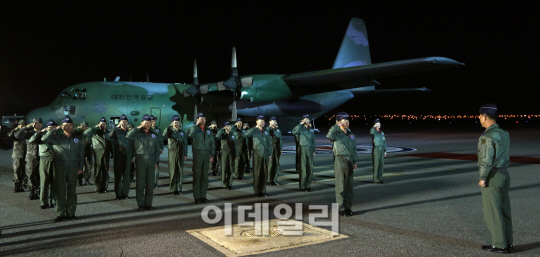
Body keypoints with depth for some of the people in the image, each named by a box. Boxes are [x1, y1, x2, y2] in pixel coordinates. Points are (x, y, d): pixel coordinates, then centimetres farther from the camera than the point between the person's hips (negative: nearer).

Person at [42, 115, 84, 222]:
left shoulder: (77, 139, 10)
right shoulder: (57, 137, 4)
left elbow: (81, 153, 11)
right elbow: (44, 139, -12)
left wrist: (80, 167, 6)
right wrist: (55, 130, -10)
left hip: (73, 168, 2)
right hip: (60, 168, -2)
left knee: (72, 191, 5)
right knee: (60, 191, 1)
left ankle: (71, 213, 14)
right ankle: (60, 213, 8)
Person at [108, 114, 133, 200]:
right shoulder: (117, 131, 2)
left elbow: (133, 144, 11)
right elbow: (110, 136, -18)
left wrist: (133, 155, 7)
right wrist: (117, 127, -22)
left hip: (128, 156, 2)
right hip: (118, 156, -2)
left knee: (127, 175, 6)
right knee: (118, 175, 3)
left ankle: (125, 193, 15)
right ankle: (118, 194, 10)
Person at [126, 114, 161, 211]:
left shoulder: (154, 135, 13)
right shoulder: (138, 133, 4)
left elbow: (157, 149, 14)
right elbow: (128, 136, -17)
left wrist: (156, 161, 7)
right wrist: (139, 127, -12)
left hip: (151, 160, 3)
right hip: (140, 159, -3)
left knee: (150, 183, 5)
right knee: (140, 182, 0)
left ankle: (148, 203, 14)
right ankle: (140, 204, 6)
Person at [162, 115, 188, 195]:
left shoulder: (182, 132, 11)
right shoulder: (169, 130, 2)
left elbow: (185, 143, 14)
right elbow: (164, 136, -20)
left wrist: (185, 154, 10)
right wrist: (168, 127, -20)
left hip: (180, 153, 3)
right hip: (172, 152, -3)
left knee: (180, 171, 4)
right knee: (172, 171, -2)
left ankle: (179, 188, 12)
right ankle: (173, 189, 4)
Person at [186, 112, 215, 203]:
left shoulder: (209, 130, 12)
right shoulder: (194, 129, 1)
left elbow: (212, 143, 11)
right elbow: (190, 134, -23)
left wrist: (212, 155, 4)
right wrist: (196, 124, -17)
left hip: (206, 155, 4)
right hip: (197, 154, -3)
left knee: (205, 176, 8)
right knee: (197, 176, 0)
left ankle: (203, 196, 16)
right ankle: (197, 197, 6)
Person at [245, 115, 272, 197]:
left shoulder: (266, 132, 14)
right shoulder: (254, 131, 0)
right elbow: (247, 134, -22)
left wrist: (270, 154, 13)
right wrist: (255, 127, -17)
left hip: (265, 153, 4)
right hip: (257, 153, -4)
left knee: (265, 173, 6)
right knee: (257, 172, -1)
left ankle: (263, 190, 15)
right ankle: (258, 191, 7)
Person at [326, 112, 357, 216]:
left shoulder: (350, 134, 16)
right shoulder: (336, 133, -4)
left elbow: (354, 148, 20)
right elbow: (329, 135, -28)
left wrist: (355, 162, 13)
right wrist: (337, 125, -19)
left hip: (349, 161, 6)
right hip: (340, 161, -6)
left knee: (349, 186, 10)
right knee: (341, 186, -3)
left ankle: (348, 208, 19)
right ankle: (341, 209, 3)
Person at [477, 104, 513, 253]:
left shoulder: (487, 136, -19)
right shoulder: (503, 134, 10)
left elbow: (486, 160, -21)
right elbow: (505, 156, 17)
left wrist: (482, 178, -14)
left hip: (491, 177, -9)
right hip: (504, 174, 9)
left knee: (492, 212, 0)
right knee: (504, 211, 12)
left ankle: (499, 245, 6)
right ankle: (508, 243, 18)